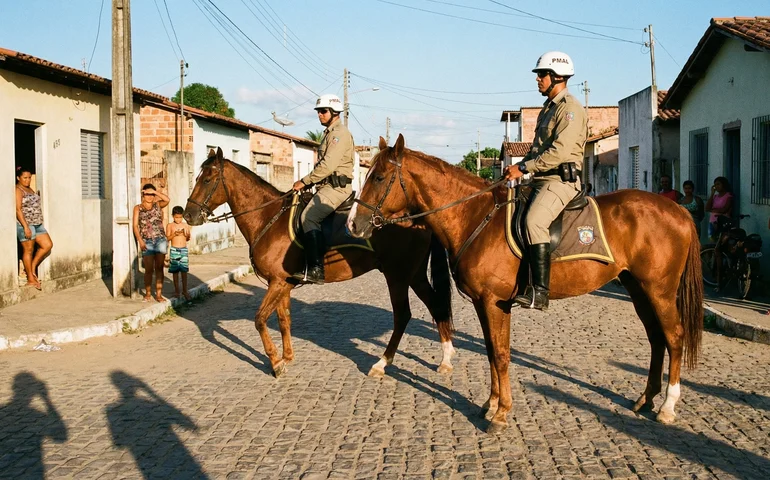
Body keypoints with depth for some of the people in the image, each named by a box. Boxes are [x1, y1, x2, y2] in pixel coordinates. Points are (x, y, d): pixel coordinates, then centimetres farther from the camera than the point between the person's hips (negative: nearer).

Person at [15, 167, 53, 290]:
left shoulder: (30, 189, 17)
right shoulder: (17, 190, -9)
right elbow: (18, 210, -16)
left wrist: (39, 222, 19)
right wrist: (25, 227, -21)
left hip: (37, 224, 8)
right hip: (25, 224, -8)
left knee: (47, 245, 4)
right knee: (28, 250, -2)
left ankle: (32, 267, 18)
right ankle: (31, 279, 6)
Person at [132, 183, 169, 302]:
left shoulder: (158, 205, 9)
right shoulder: (138, 208, 8)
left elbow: (167, 200, -13)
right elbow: (135, 225, 0)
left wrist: (155, 191, -11)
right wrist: (140, 241, -11)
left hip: (160, 239, 1)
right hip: (147, 242, 0)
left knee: (159, 268, 1)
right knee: (149, 269, 2)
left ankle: (159, 294, 6)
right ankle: (148, 294, 17)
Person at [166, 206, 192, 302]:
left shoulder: (185, 225, 6)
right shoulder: (170, 226, 1)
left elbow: (188, 239, 9)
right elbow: (167, 238, -2)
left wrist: (187, 235, -13)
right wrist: (174, 234, -18)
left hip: (184, 249, 1)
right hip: (174, 250, -1)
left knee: (184, 271, 0)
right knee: (175, 271, 4)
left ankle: (185, 290, 8)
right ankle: (176, 291, 12)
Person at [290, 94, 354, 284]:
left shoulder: (340, 133, -11)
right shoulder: (329, 133, 22)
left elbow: (328, 165, -20)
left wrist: (305, 181, -15)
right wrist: (309, 182, 10)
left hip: (337, 187, -11)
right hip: (327, 186, 11)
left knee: (309, 217, -24)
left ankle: (315, 270, -28)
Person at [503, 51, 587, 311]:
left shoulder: (570, 109, -9)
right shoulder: (548, 109, 21)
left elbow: (559, 151, -21)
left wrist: (523, 168, -20)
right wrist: (518, 167, 8)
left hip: (561, 180, -11)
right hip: (541, 181, 11)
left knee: (534, 221, -31)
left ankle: (539, 292, -33)